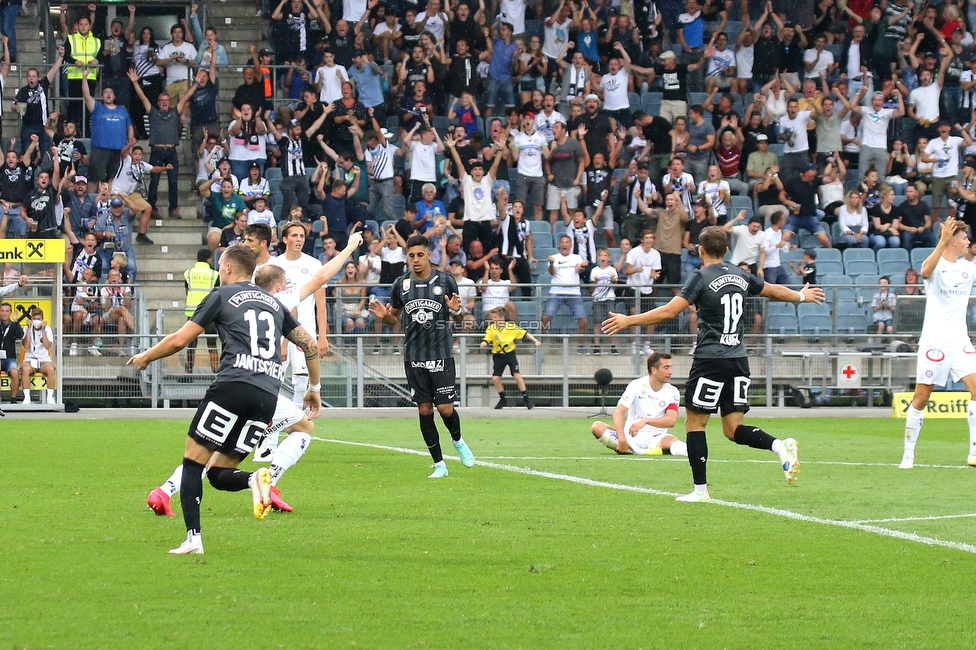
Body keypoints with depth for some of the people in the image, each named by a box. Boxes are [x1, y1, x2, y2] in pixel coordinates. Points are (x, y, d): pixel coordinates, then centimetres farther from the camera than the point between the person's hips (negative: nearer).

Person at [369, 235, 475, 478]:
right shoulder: (401, 284, 4)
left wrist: (456, 311, -14)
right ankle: (439, 465, 11)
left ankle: (458, 441, 27)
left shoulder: (446, 281, -1)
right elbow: (395, 317, 16)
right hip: (414, 357, 2)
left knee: (445, 408, -7)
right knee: (424, 410, 2)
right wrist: (384, 316, -7)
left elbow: (456, 317, 9)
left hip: (441, 355, -2)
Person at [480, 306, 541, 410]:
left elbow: (524, 334, -6)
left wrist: (535, 341, -13)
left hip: (510, 353, -2)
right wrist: (484, 344, -37)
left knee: (517, 375, -14)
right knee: (495, 378, -5)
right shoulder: (491, 329, -9)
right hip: (498, 355, 2)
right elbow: (487, 340, -14)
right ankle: (503, 399, 16)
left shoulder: (511, 327, -12)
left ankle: (526, 399, -6)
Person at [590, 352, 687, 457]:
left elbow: (671, 420, -13)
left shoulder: (672, 392, 0)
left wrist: (645, 421, -30)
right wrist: (622, 439, -30)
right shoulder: (637, 385, -4)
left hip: (656, 438, -1)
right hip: (632, 437, 1)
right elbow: (619, 412, -14)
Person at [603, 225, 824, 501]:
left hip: (711, 358, -6)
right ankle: (780, 446, -18)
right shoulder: (740, 276, 11)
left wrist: (629, 321, -11)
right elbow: (775, 291, 27)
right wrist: (802, 295, 47)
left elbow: (669, 311, -16)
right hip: (739, 359, 6)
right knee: (733, 429, 7)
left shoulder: (702, 277, -8)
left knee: (694, 422, 5)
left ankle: (700, 490, 3)